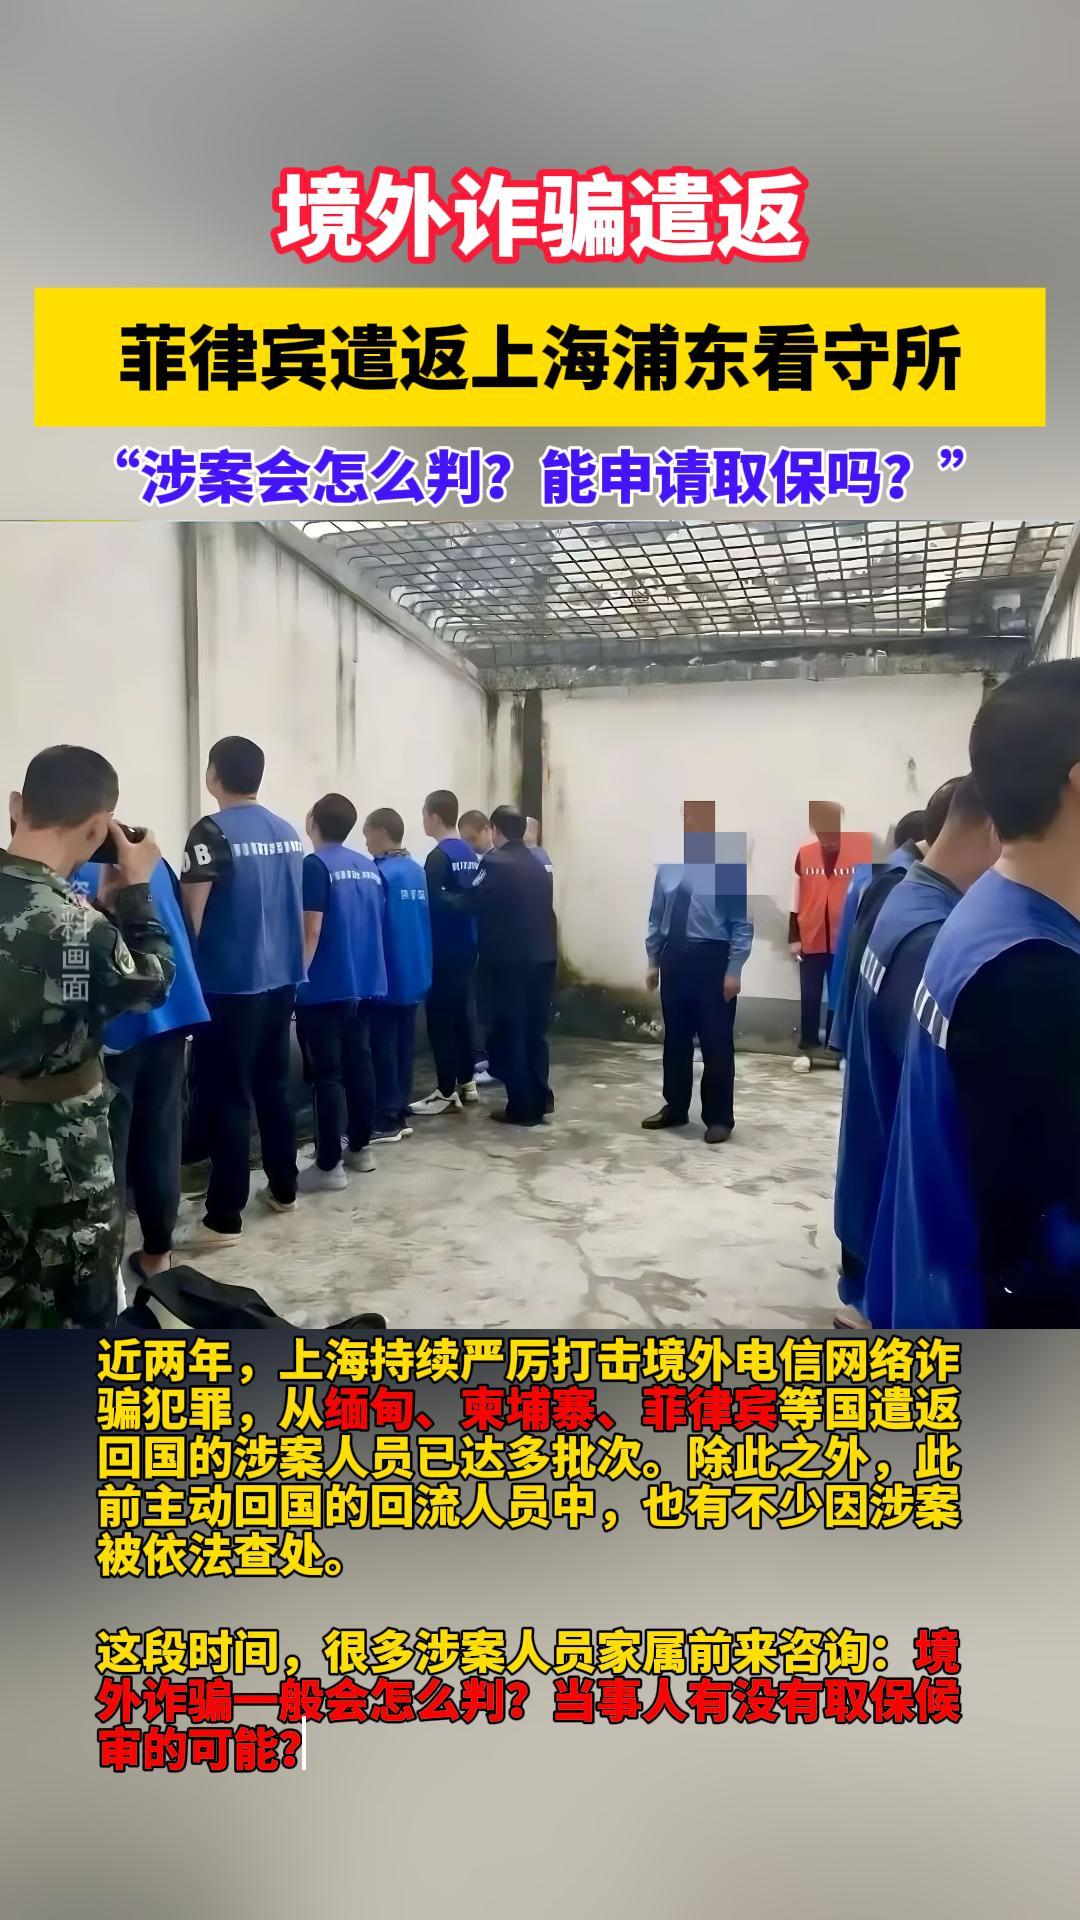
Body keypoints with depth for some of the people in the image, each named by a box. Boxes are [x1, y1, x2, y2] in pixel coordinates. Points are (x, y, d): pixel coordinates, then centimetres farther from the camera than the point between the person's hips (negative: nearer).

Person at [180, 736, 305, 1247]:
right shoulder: (289, 833, 7)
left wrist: (191, 964, 3)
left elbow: (193, 912, -13)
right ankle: (284, 1188, 28)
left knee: (227, 1097, -2)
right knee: (274, 1084, 17)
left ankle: (224, 1217, 2)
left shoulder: (213, 832, -13)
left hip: (229, 982, -6)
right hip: (280, 978, 7)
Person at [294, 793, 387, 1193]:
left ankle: (329, 1165, -2)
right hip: (366, 984, 7)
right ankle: (360, 1147, 24)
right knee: (359, 1063, 15)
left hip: (325, 988, -7)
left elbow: (311, 931, -16)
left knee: (326, 1074, -4)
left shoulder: (315, 865, -12)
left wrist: (296, 978, -9)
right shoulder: (370, 867, 9)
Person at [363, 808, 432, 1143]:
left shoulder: (380, 873, -14)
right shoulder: (418, 871, 9)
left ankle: (386, 1120, 3)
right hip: (415, 975, 8)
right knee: (403, 1045, 12)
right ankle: (400, 1113, 18)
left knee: (382, 1048, -1)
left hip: (387, 976, -7)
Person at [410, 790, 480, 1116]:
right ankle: (467, 1083, 23)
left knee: (440, 1018, -2)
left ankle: (447, 1092, 2)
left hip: (443, 950, -8)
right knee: (462, 1013, 15)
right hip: (467, 946, 8)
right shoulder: (470, 854, 10)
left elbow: (431, 904, -18)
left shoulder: (438, 857, -15)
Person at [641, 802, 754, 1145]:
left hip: (712, 959, -5)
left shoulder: (728, 867, -8)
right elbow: (656, 916, 12)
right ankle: (674, 1108, 29)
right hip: (674, 958, 5)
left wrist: (734, 970, -14)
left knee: (716, 1042, 3)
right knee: (675, 1039, 15)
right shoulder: (669, 866, 6)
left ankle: (719, 1118, 16)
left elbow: (742, 924, -9)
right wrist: (653, 960, 10)